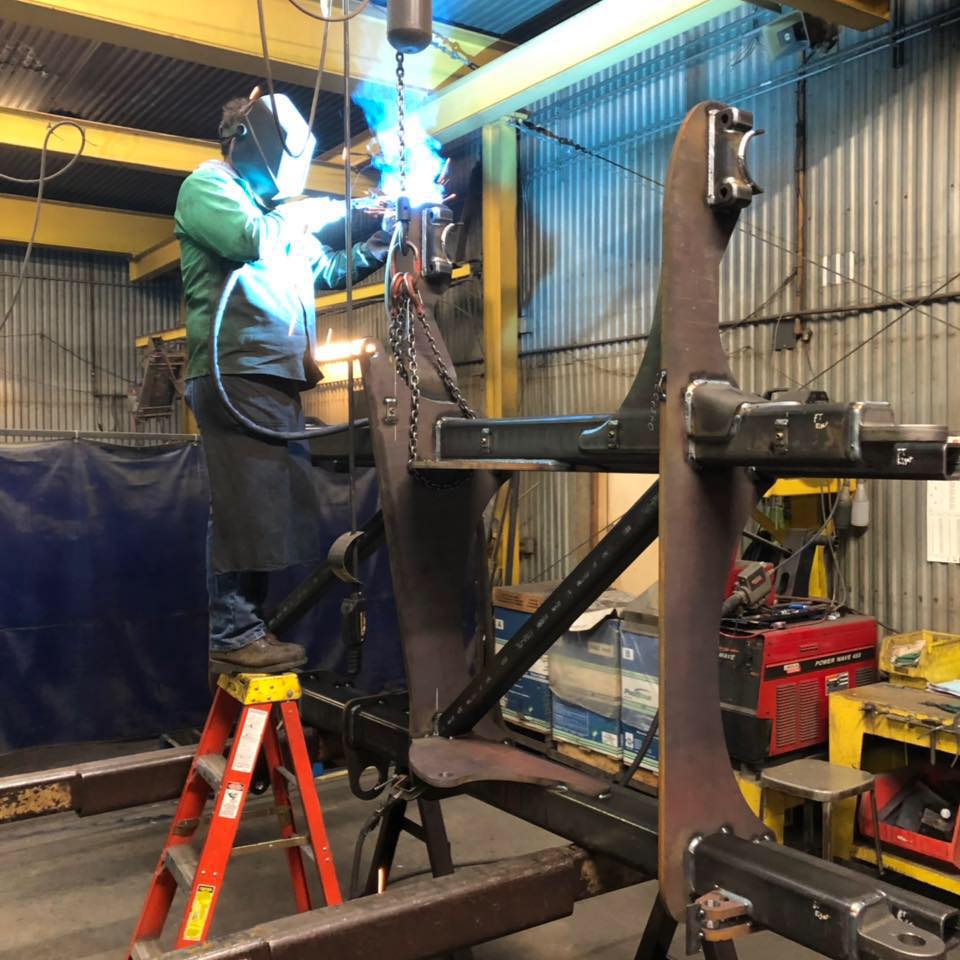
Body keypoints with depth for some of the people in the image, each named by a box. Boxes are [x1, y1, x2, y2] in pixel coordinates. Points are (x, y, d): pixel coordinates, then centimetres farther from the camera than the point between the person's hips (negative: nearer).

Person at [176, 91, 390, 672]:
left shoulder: (273, 208, 29)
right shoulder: (208, 184, 4)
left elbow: (327, 271, 28)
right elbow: (253, 239, -16)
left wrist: (383, 242, 17)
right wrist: (309, 214, -1)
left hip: (277, 379, 9)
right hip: (238, 375, -9)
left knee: (273, 505, 7)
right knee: (246, 504, -12)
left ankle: (247, 629, 13)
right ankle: (234, 636, -7)